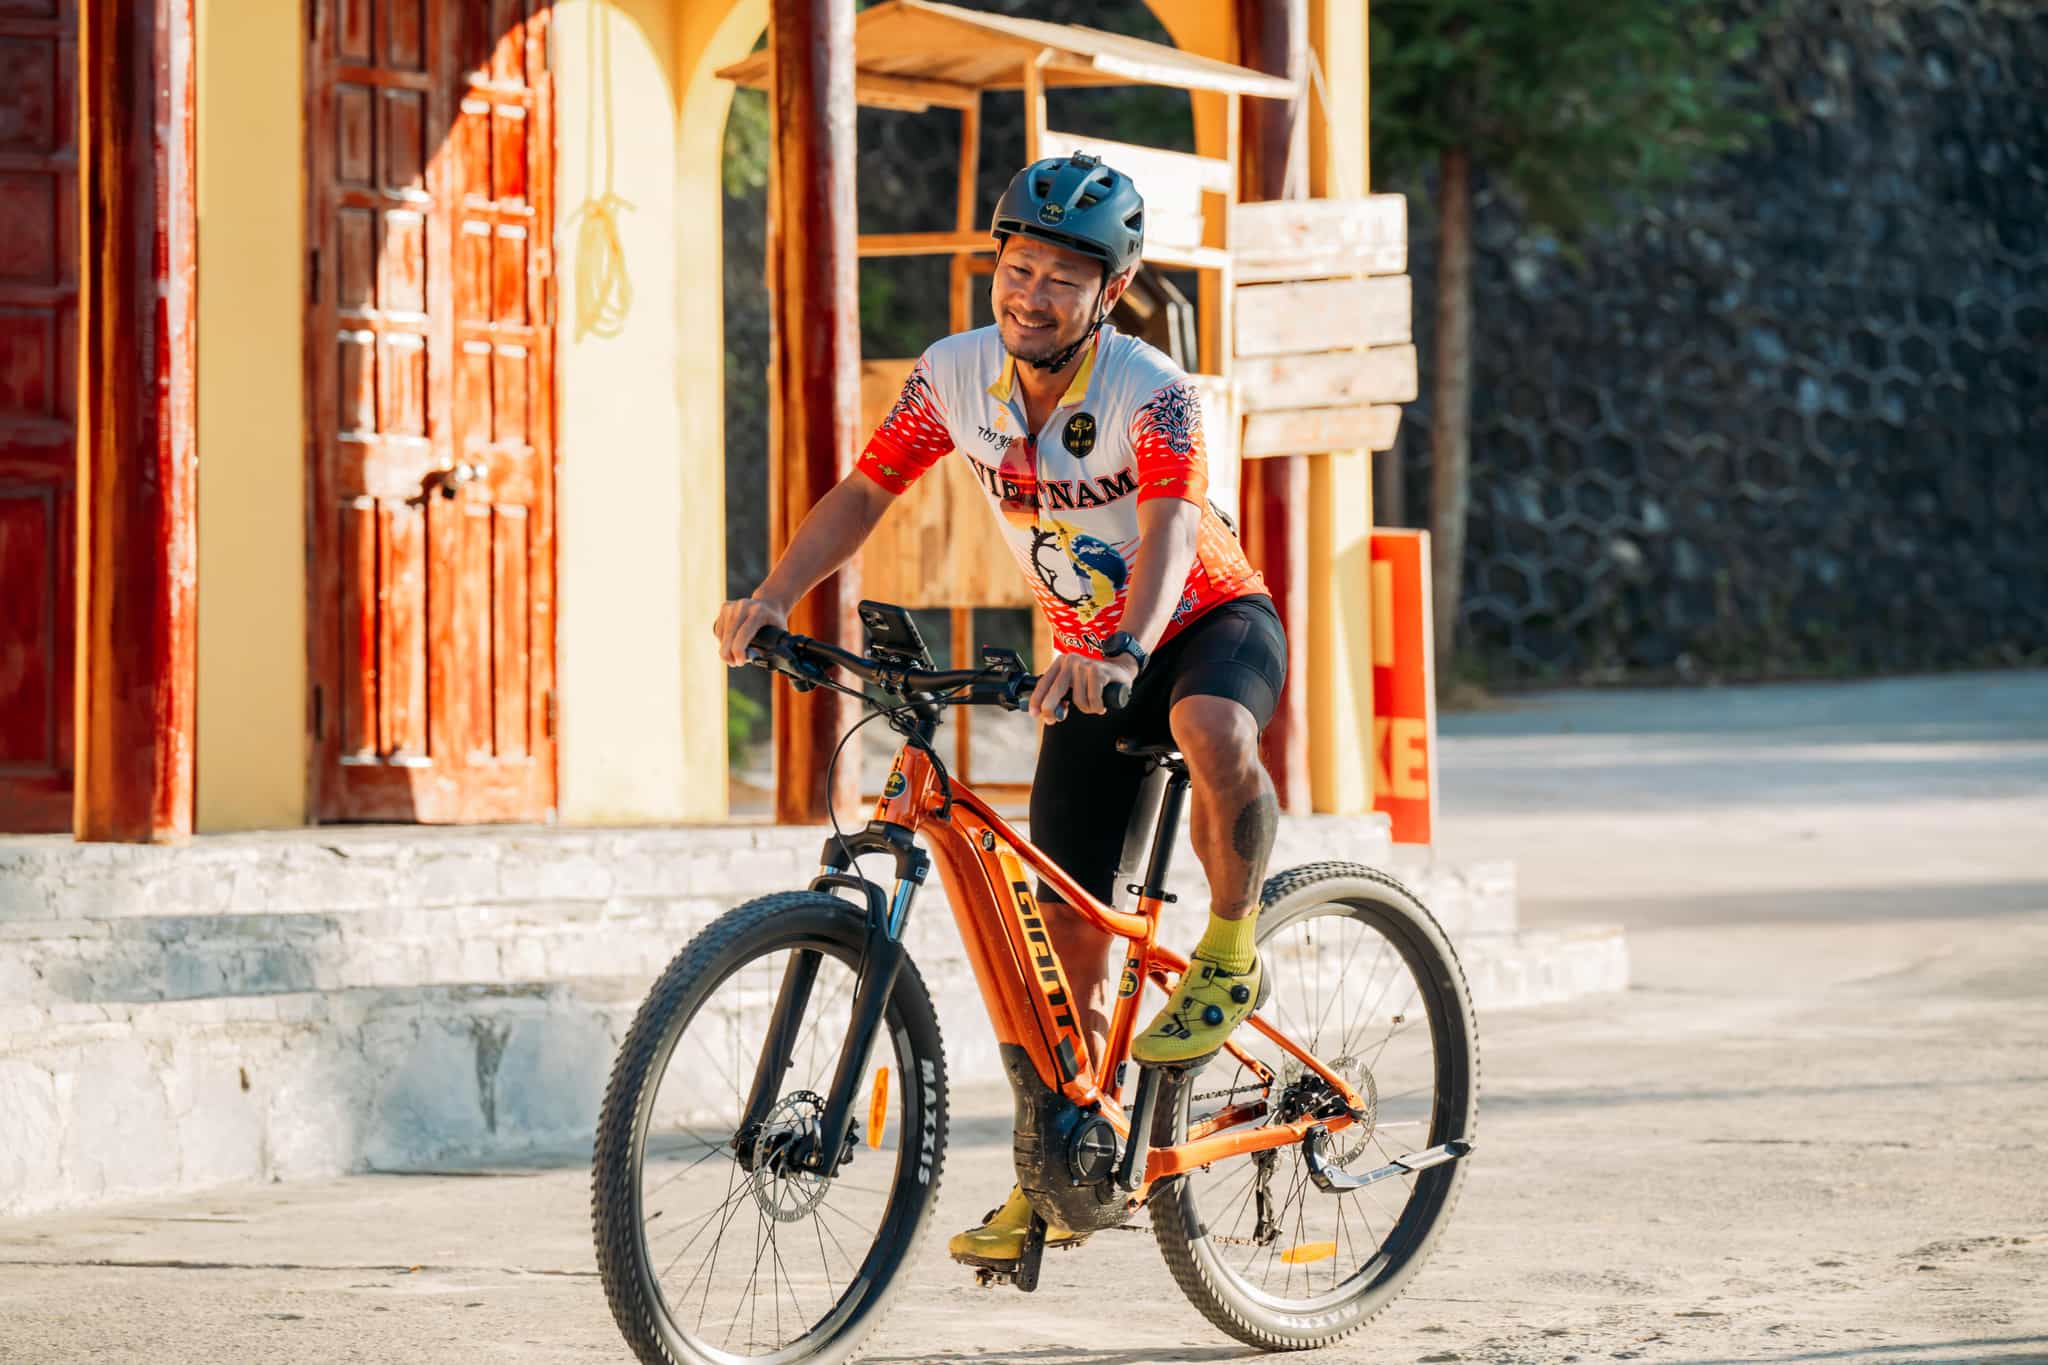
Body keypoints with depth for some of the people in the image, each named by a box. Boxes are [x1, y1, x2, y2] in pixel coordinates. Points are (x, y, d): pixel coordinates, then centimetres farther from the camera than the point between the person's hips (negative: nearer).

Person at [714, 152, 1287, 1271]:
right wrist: (772, 598, -21)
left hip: (1211, 622, -5)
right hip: (1090, 654, 5)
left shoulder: (1151, 394, -27)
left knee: (1211, 731, -41)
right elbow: (862, 494, -5)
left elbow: (1170, 533, -42)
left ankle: (1229, 957, -17)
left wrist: (1123, 654, -60)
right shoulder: (956, 376, -12)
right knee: (1069, 924, 0)